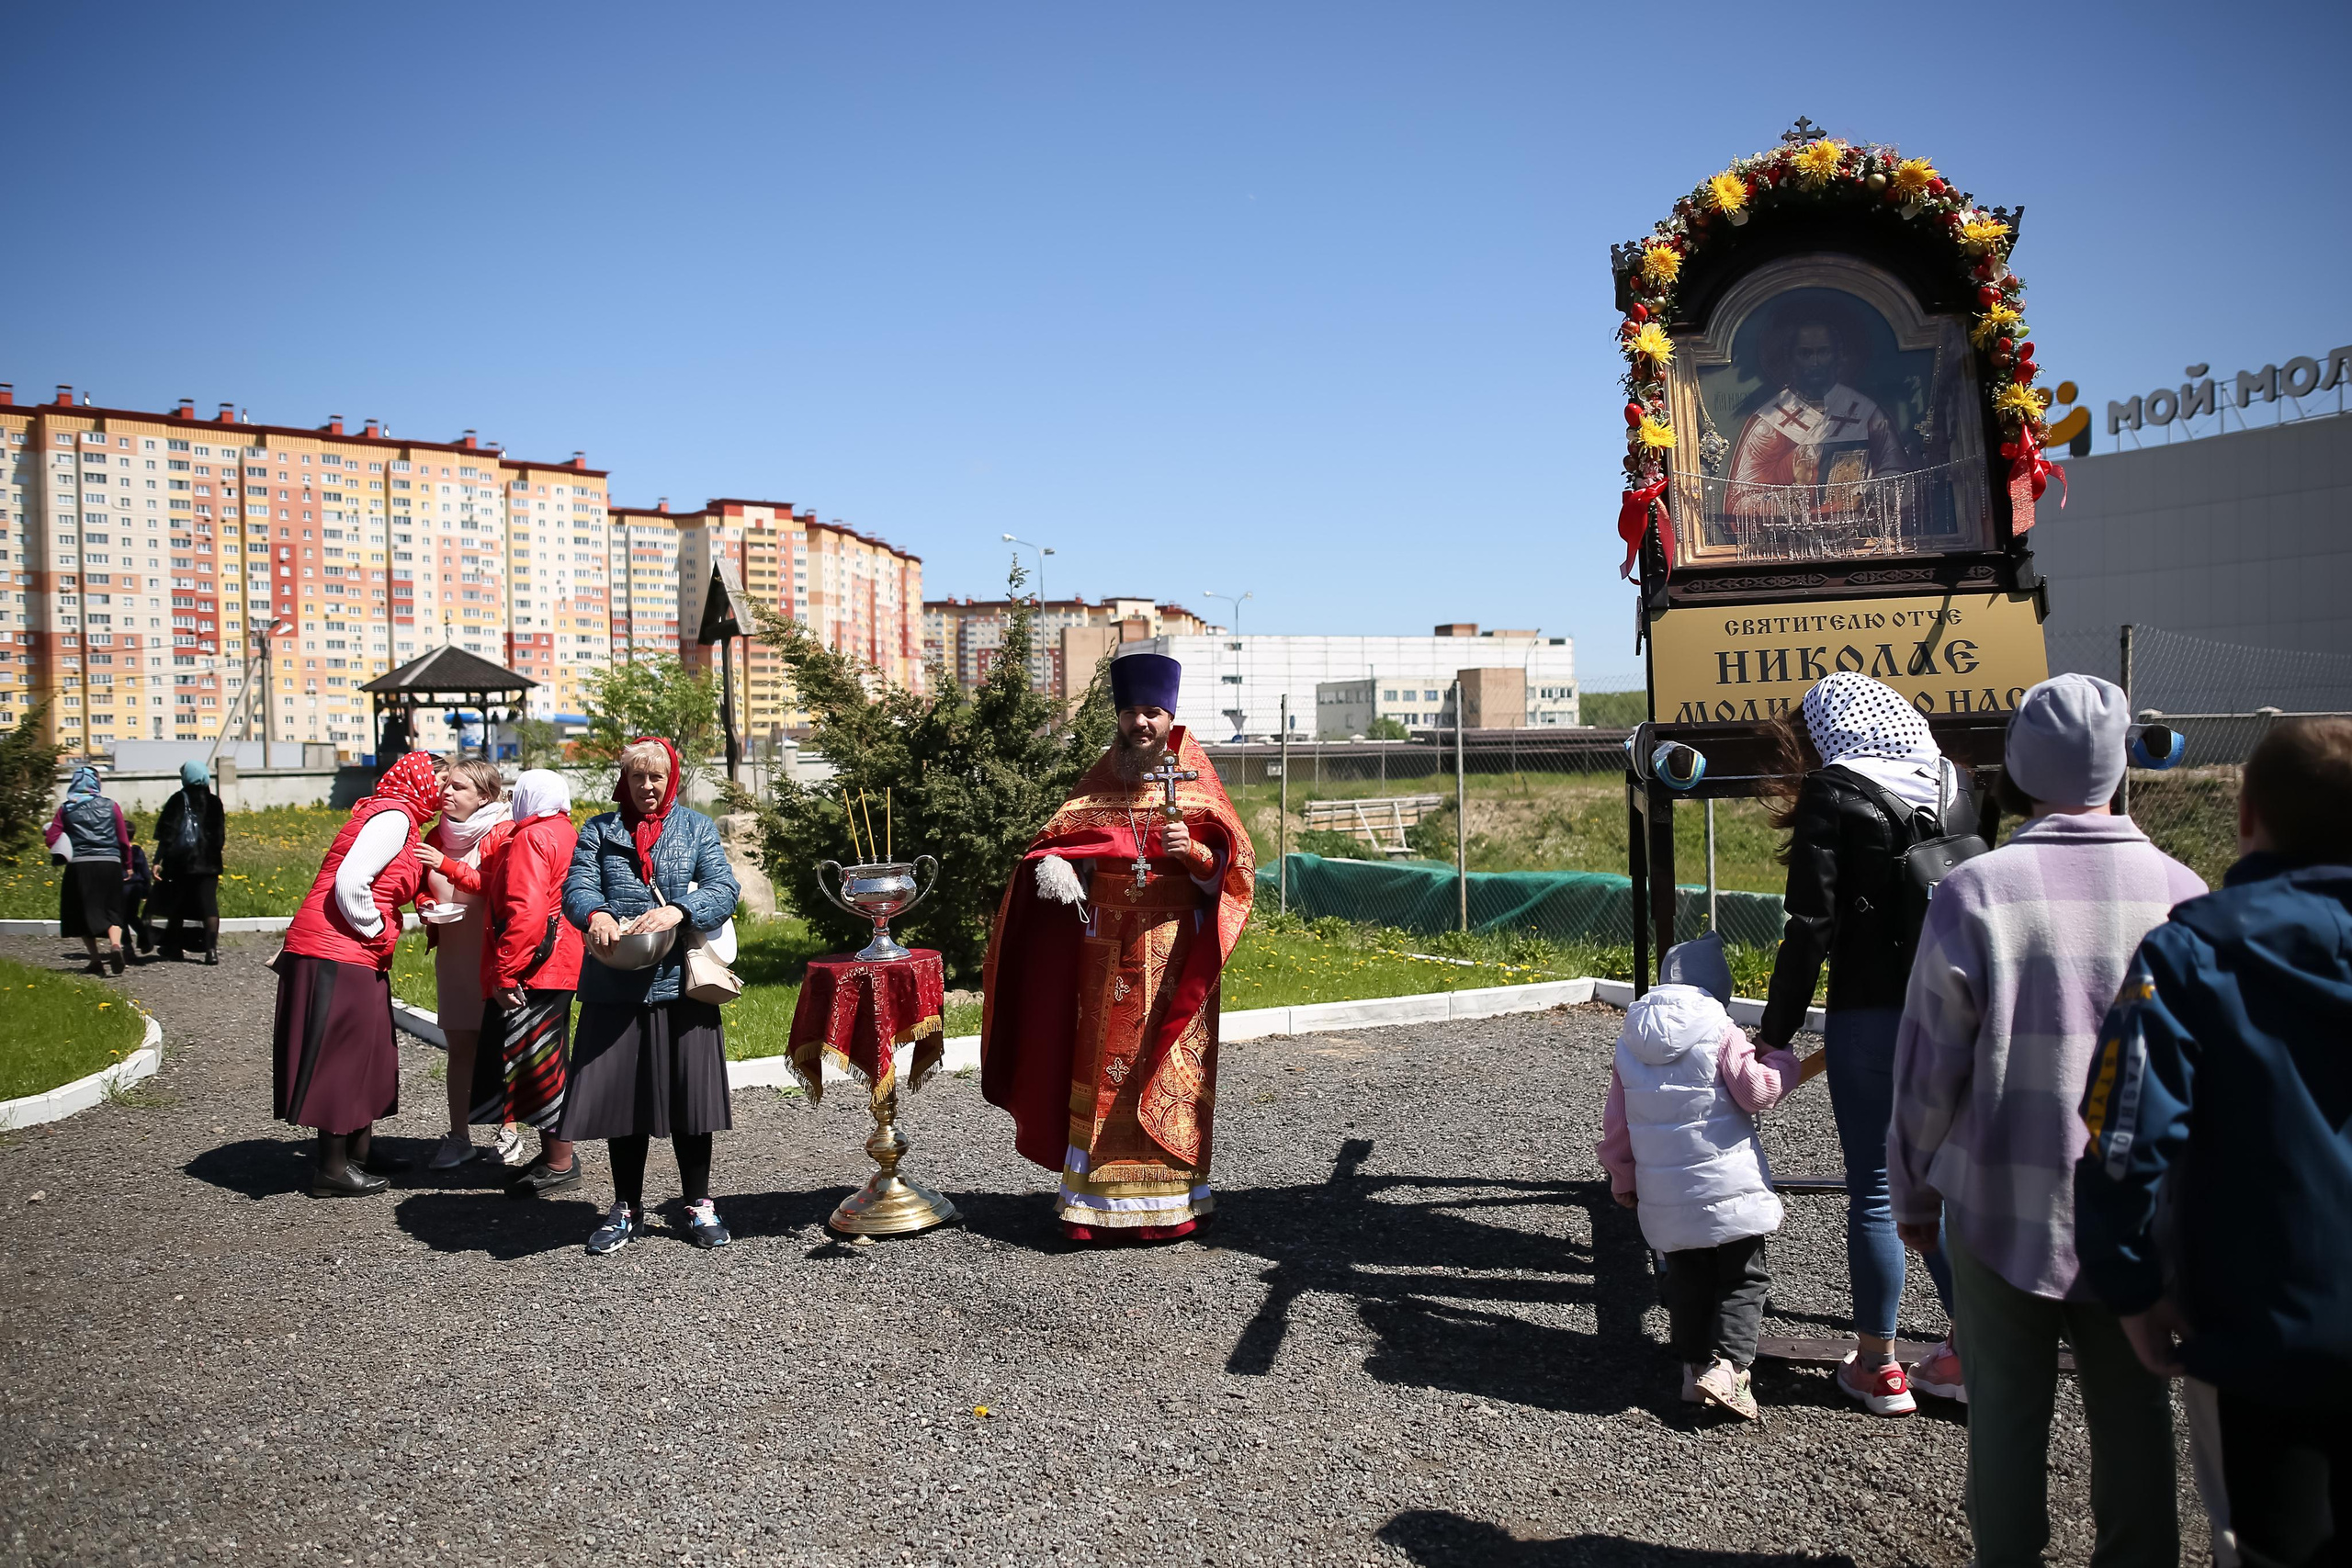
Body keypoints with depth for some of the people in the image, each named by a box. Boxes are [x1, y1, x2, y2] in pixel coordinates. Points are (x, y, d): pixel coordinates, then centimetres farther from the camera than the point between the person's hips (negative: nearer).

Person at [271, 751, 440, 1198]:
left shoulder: (391, 816, 18)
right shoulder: (394, 817, -13)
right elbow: (350, 884, -22)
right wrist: (378, 933, -12)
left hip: (354, 957, 10)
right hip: (338, 957, -10)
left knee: (364, 1055, 17)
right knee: (341, 1057, -2)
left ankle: (361, 1152, 29)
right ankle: (333, 1170, 6)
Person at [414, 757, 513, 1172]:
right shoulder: (438, 834, 10)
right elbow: (425, 889, 25)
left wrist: (446, 866, -28)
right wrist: (428, 910, 4)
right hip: (453, 954, 5)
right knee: (459, 1046, 6)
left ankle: (509, 1134, 10)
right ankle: (458, 1137, 12)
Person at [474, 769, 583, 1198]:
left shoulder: (531, 838, -14)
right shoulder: (566, 833, 16)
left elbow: (525, 910, -24)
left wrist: (505, 973, -22)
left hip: (532, 969, -10)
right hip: (560, 964, 10)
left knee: (536, 1061, -4)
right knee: (545, 1061, 16)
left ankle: (559, 1164, 2)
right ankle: (555, 1155, 24)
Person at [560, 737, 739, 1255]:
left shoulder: (697, 828, 10)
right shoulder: (599, 831, 13)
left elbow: (724, 889, -3)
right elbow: (576, 886, -1)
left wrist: (677, 911, -22)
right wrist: (595, 914, -24)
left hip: (681, 982, -1)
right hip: (615, 985, 1)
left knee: (690, 1091, 3)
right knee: (621, 1092, 5)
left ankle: (699, 1206, 18)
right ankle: (626, 1209, 20)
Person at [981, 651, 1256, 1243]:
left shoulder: (1197, 785, 3)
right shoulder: (1100, 784, 10)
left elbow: (1233, 865, -2)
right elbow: (1059, 837, 7)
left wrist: (1194, 851, -22)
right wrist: (1053, 863, -16)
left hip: (1172, 954, -2)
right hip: (1106, 952, 2)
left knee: (1169, 1071, 0)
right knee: (1102, 1068, 1)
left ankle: (1170, 1199, 8)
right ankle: (1099, 1199, 6)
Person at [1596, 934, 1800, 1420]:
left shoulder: (1629, 1041, 6)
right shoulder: (1720, 1031, -10)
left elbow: (1615, 1123, 10)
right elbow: (1756, 1090, -14)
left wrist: (1623, 1181, 20)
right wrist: (1781, 1060, 5)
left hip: (1665, 1193, 5)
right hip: (1728, 1186, -4)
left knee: (1687, 1280, 17)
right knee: (1743, 1278, 5)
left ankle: (1693, 1366, 15)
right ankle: (1728, 1363, -9)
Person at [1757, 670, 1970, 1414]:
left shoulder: (1835, 796, -8)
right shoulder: (1952, 785, 9)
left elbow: (1812, 926, -12)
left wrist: (1777, 1032, -7)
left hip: (1870, 1013, -5)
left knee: (1874, 1191, 5)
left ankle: (1878, 1366, 16)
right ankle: (1968, 1353, 22)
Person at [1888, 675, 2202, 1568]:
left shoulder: (1975, 892, -14)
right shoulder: (2178, 890, -7)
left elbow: (1930, 1065, -9)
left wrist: (1913, 1191, 4)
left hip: (2002, 1205, -2)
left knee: (2007, 1404, 12)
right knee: (2132, 1410, 16)